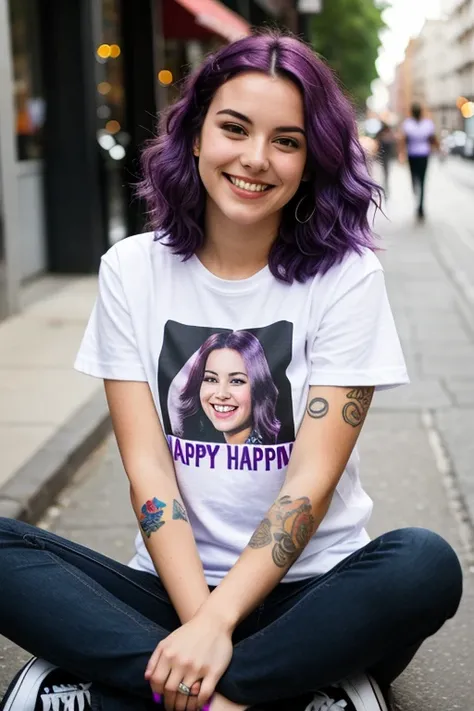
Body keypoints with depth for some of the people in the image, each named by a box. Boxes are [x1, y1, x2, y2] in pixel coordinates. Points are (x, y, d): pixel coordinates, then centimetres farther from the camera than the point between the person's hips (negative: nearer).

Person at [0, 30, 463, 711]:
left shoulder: (347, 277, -4)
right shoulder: (132, 270, 1)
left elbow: (314, 476, -11)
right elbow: (146, 464, -5)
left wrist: (217, 625, -22)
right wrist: (198, 624, -18)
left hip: (308, 588, -1)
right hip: (172, 583, 2)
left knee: (425, 564, -32)